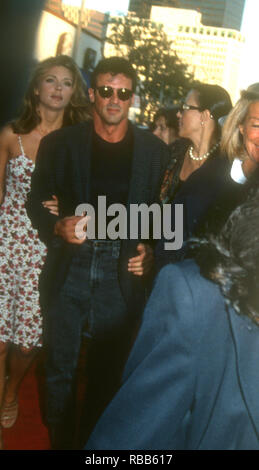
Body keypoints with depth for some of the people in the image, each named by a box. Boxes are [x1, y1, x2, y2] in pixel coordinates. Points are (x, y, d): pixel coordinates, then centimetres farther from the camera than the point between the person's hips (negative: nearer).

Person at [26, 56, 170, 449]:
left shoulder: (155, 151, 3)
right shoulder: (60, 144, 2)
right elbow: (36, 201, 7)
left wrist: (151, 252, -9)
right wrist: (57, 227, -12)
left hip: (123, 272, 0)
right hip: (69, 268, 0)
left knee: (109, 369, 12)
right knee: (61, 366, 11)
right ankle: (62, 439, 33)